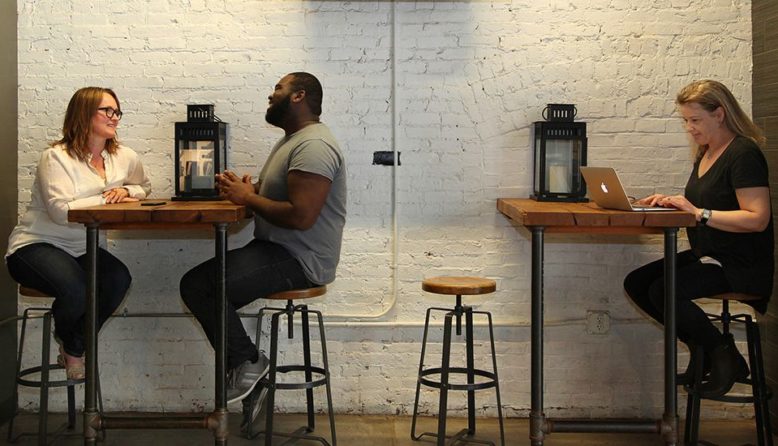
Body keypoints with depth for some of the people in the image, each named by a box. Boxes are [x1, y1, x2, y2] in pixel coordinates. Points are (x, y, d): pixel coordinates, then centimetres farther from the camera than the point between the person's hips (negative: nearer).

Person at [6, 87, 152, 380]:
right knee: (76, 289, -35)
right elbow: (60, 211, -27)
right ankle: (67, 338, 6)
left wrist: (126, 191, -4)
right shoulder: (56, 158, -15)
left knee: (119, 278, -26)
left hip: (81, 248, 6)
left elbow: (144, 186, 21)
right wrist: (107, 199, -19)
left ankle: (74, 349, 0)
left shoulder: (124, 157, 3)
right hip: (35, 245, -6)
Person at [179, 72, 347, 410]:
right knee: (195, 284, 4)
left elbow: (301, 216, -27)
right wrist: (243, 189, 1)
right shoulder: (290, 141, 20)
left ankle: (247, 361, -3)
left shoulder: (313, 146, -17)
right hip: (277, 251, 11)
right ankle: (244, 368, 5)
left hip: (300, 261, -11)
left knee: (202, 284, -20)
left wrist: (248, 197, -15)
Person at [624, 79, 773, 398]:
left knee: (663, 291, -26)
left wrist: (699, 212, -26)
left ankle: (725, 357, -7)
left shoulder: (744, 154, -15)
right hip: (706, 256, 10)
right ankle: (702, 349, 6)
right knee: (635, 283, -3)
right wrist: (672, 202, 1)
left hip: (741, 265, -10)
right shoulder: (706, 153, 14)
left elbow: (757, 219, -24)